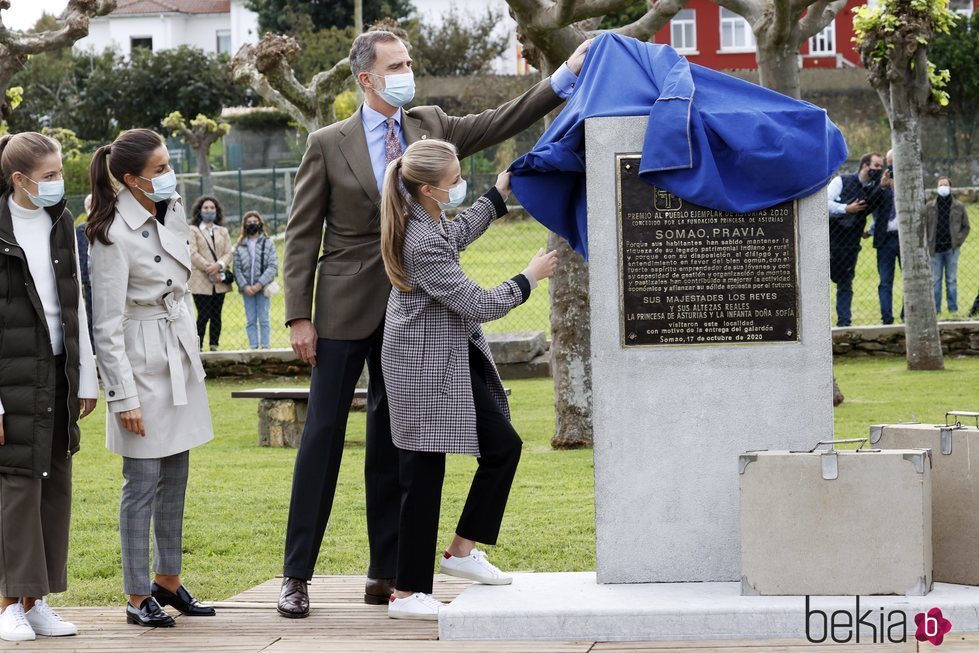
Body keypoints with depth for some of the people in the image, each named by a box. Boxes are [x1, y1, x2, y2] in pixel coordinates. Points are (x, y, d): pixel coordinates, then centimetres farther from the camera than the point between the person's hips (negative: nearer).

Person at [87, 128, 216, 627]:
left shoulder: (172, 211, 5)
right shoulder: (114, 235, -19)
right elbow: (107, 326, -17)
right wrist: (124, 396, -18)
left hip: (180, 356, 8)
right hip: (141, 362, -8)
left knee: (175, 476, 13)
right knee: (143, 481, -3)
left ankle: (168, 579, 24)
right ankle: (138, 596, 5)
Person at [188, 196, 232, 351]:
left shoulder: (223, 232, 18)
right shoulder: (193, 231, 4)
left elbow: (229, 252, 7)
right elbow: (193, 254, -7)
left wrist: (219, 265, -13)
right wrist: (209, 270, -15)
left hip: (220, 282, 4)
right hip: (201, 282, -4)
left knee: (216, 316, 5)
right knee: (204, 316, -9)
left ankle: (214, 347, 8)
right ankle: (198, 348, -6)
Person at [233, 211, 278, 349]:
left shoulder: (268, 243, 2)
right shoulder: (239, 246, 7)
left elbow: (273, 266, -4)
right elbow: (237, 268, 3)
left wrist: (259, 284, -13)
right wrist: (244, 286, -10)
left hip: (262, 287, -2)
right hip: (247, 289, 2)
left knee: (264, 320, -1)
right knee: (250, 321, 3)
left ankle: (265, 347, 3)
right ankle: (253, 347, 6)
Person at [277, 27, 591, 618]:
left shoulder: (430, 127, 7)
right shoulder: (329, 145, -3)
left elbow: (499, 124, 3)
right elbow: (302, 235, -3)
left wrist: (565, 77, -9)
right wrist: (300, 316, -9)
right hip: (347, 310, -4)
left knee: (394, 442, 8)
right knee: (323, 437, -2)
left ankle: (386, 574, 13)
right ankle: (297, 575, 3)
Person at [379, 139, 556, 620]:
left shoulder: (427, 220, 2)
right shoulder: (424, 243, -27)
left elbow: (456, 236, 29)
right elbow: (478, 305, -23)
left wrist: (498, 195, 32)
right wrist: (529, 279, -9)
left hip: (453, 357, 10)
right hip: (427, 367, -10)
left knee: (503, 447, 11)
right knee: (424, 475, -5)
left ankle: (463, 550, 21)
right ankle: (407, 594, 1)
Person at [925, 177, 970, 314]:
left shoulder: (958, 207, 6)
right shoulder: (929, 207, 6)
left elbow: (965, 227, 9)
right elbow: (923, 227, 7)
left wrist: (958, 241, -4)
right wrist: (927, 244, -3)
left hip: (952, 249, 0)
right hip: (935, 249, 0)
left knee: (951, 280, 3)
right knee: (935, 280, 2)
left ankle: (953, 308, 7)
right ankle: (935, 309, 5)